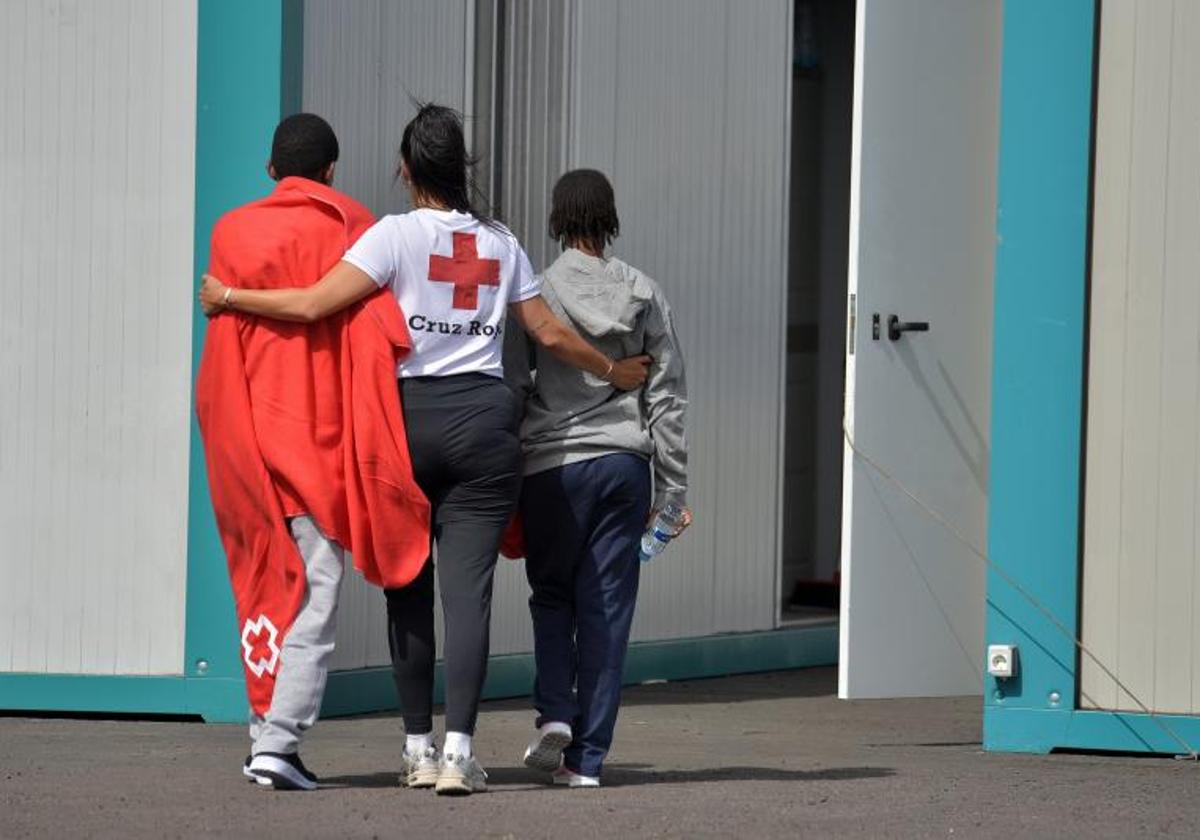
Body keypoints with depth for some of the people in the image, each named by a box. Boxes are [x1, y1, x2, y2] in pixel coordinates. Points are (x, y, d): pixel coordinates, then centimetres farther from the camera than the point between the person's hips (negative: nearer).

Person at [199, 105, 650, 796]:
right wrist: (614, 371, 32)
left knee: (409, 584, 8)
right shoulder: (500, 243, 10)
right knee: (468, 586, -4)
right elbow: (551, 334, 15)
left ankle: (420, 746, 10)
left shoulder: (397, 234, -3)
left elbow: (313, 305, -11)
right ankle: (459, 752, -12)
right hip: (485, 417, 2)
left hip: (409, 414, -2)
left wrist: (229, 297, 2)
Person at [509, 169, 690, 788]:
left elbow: (513, 388, -4)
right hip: (624, 463, 2)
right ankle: (587, 755, 4)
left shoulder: (536, 291, -4)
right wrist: (673, 487, 12)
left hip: (553, 464, -2)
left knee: (552, 593, 16)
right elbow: (667, 394, 7)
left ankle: (554, 711, -5)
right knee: (607, 605, 5)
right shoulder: (642, 294, 5)